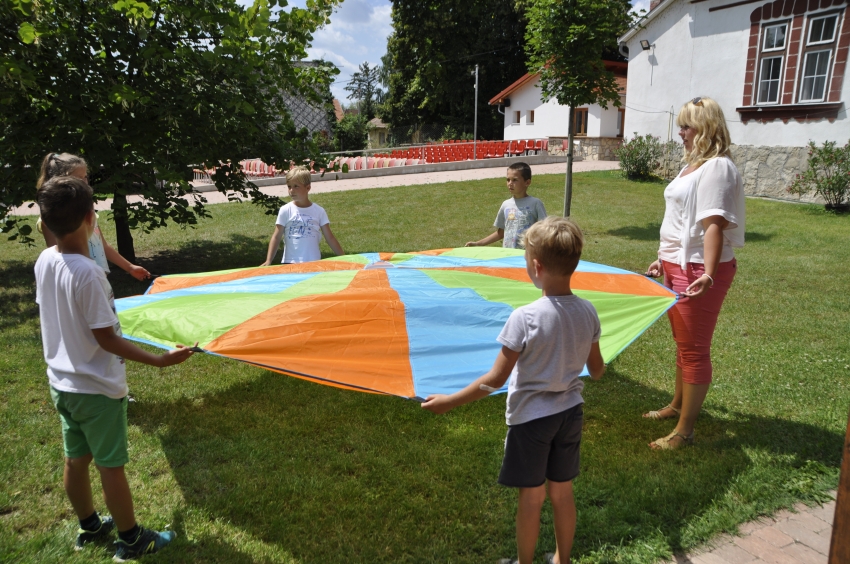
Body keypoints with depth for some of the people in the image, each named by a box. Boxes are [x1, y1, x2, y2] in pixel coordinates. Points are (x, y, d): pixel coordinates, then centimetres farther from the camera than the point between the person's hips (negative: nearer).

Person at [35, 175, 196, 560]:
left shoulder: (44, 261, -3)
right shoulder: (87, 273, -27)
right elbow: (106, 339, -22)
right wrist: (160, 360, -21)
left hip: (61, 382, 7)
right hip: (97, 388, -7)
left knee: (76, 459, 20)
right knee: (111, 465, 7)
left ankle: (89, 527, 40)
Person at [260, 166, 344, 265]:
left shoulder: (319, 211, 3)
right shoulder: (285, 210, 0)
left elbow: (330, 238, 6)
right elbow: (276, 238, 0)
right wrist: (268, 261, -10)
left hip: (314, 263, 1)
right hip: (290, 263, -1)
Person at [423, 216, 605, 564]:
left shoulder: (525, 318, -25)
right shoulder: (588, 312, -8)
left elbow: (495, 380, -22)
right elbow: (596, 370, 5)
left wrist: (449, 402, -12)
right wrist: (599, 368, 30)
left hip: (530, 417, -5)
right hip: (570, 413, 5)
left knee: (531, 496, 13)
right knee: (562, 493, 21)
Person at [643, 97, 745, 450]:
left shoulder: (717, 167, -16)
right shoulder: (693, 164, 14)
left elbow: (713, 224, -28)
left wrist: (707, 274, -38)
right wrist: (664, 259, 26)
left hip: (698, 271, -10)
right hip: (678, 266, 10)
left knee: (694, 349, -1)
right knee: (682, 342, 22)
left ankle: (684, 431, 10)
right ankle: (678, 405, 39)